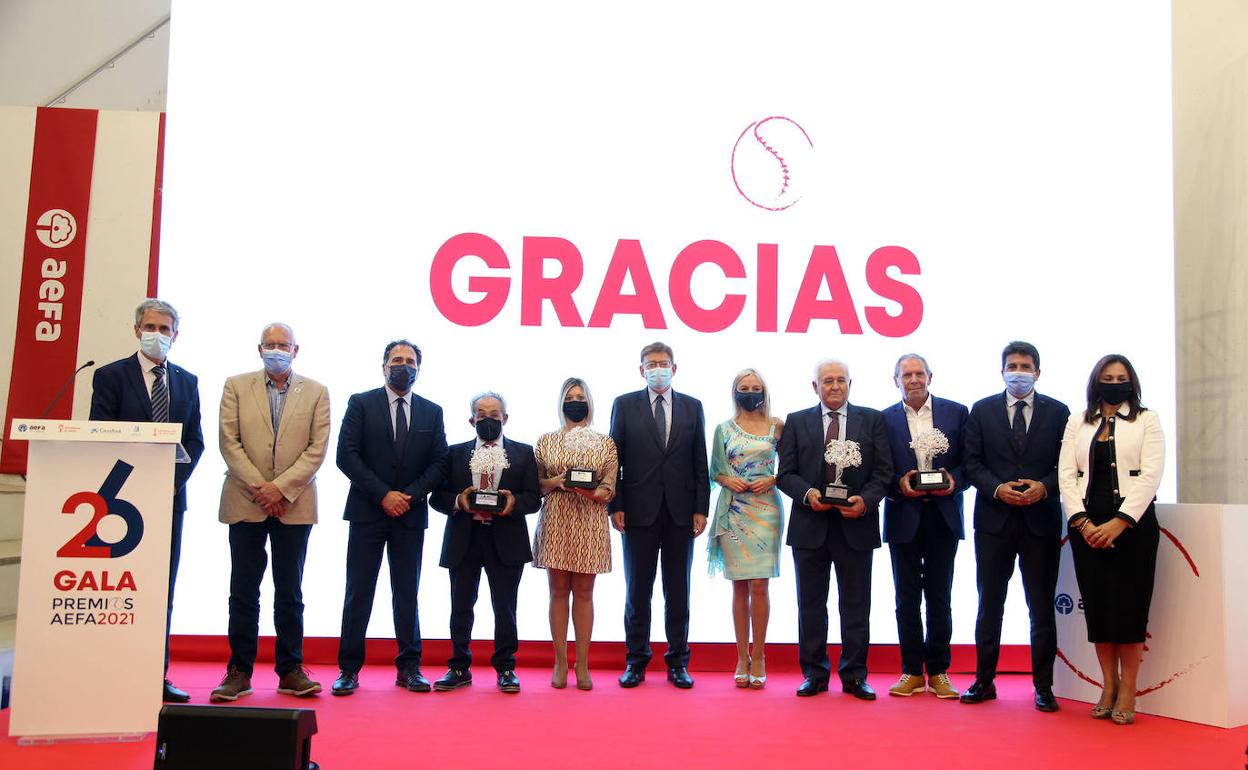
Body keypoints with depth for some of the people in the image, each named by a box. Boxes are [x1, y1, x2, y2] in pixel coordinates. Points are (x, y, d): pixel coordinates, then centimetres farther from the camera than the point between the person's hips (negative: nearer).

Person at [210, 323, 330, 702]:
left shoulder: (316, 392, 6)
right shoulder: (236, 386, 7)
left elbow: (317, 449, -1)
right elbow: (229, 442, -1)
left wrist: (281, 488, -11)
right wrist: (259, 488, -10)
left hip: (294, 504, 0)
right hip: (245, 503, 0)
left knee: (290, 592, 5)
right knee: (244, 590, 4)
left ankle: (290, 670, 12)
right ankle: (239, 671, 11)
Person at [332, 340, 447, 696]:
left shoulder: (432, 412, 10)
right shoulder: (361, 403, 2)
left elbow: (439, 463, 6)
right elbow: (346, 456, -6)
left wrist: (410, 494, -9)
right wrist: (383, 495, -13)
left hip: (411, 515, 2)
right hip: (368, 512, -2)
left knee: (407, 594, 7)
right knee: (358, 593, 1)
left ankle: (409, 667, 14)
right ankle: (348, 669, 9)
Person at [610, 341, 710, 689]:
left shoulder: (692, 407, 8)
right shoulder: (624, 405, 4)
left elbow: (700, 462, 6)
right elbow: (615, 458, 2)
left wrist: (701, 508, 0)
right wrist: (616, 506, -5)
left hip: (681, 513, 1)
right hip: (639, 511, -1)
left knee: (678, 590, 7)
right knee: (638, 589, 6)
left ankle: (678, 662, 16)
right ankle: (636, 661, 16)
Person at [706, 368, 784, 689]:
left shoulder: (776, 426, 6)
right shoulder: (723, 429, 9)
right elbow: (714, 471, 13)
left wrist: (772, 480, -9)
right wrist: (728, 480, -7)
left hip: (765, 510, -1)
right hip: (733, 512, 1)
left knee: (759, 584, -5)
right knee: (740, 586, 4)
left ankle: (758, 657, 5)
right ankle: (742, 659, 10)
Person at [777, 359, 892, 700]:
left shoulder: (872, 420, 6)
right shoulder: (796, 422, 7)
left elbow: (883, 471, 1)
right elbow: (786, 474, 3)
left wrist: (865, 500, -15)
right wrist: (807, 493, -15)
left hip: (856, 524, -1)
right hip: (810, 525, 1)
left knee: (856, 605, 6)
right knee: (811, 604, 8)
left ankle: (855, 675, 16)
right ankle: (814, 674, 18)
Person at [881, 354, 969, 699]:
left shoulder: (956, 412, 4)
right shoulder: (885, 419, 3)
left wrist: (954, 480, -15)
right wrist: (899, 483, -15)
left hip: (943, 517, 0)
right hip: (904, 517, 0)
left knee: (940, 597, 7)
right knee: (907, 598, 7)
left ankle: (938, 671, 17)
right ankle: (912, 671, 16)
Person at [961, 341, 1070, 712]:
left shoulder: (1058, 412, 5)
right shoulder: (982, 410, 6)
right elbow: (971, 461, 2)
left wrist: (1044, 487, -14)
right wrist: (997, 488, -13)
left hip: (1041, 520, 0)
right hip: (994, 518, 0)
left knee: (1042, 607, 5)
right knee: (989, 604, 7)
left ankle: (1043, 687, 14)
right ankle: (984, 681, 16)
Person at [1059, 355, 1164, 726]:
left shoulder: (1146, 420, 6)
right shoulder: (1077, 423, 13)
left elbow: (1150, 476, -5)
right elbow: (1066, 475, 5)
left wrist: (1119, 523, -14)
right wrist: (1083, 522, -8)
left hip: (1133, 523, -2)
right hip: (1086, 523, 2)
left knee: (1128, 604, -3)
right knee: (1096, 604, 2)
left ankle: (1127, 691, 5)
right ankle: (1108, 687, 11)